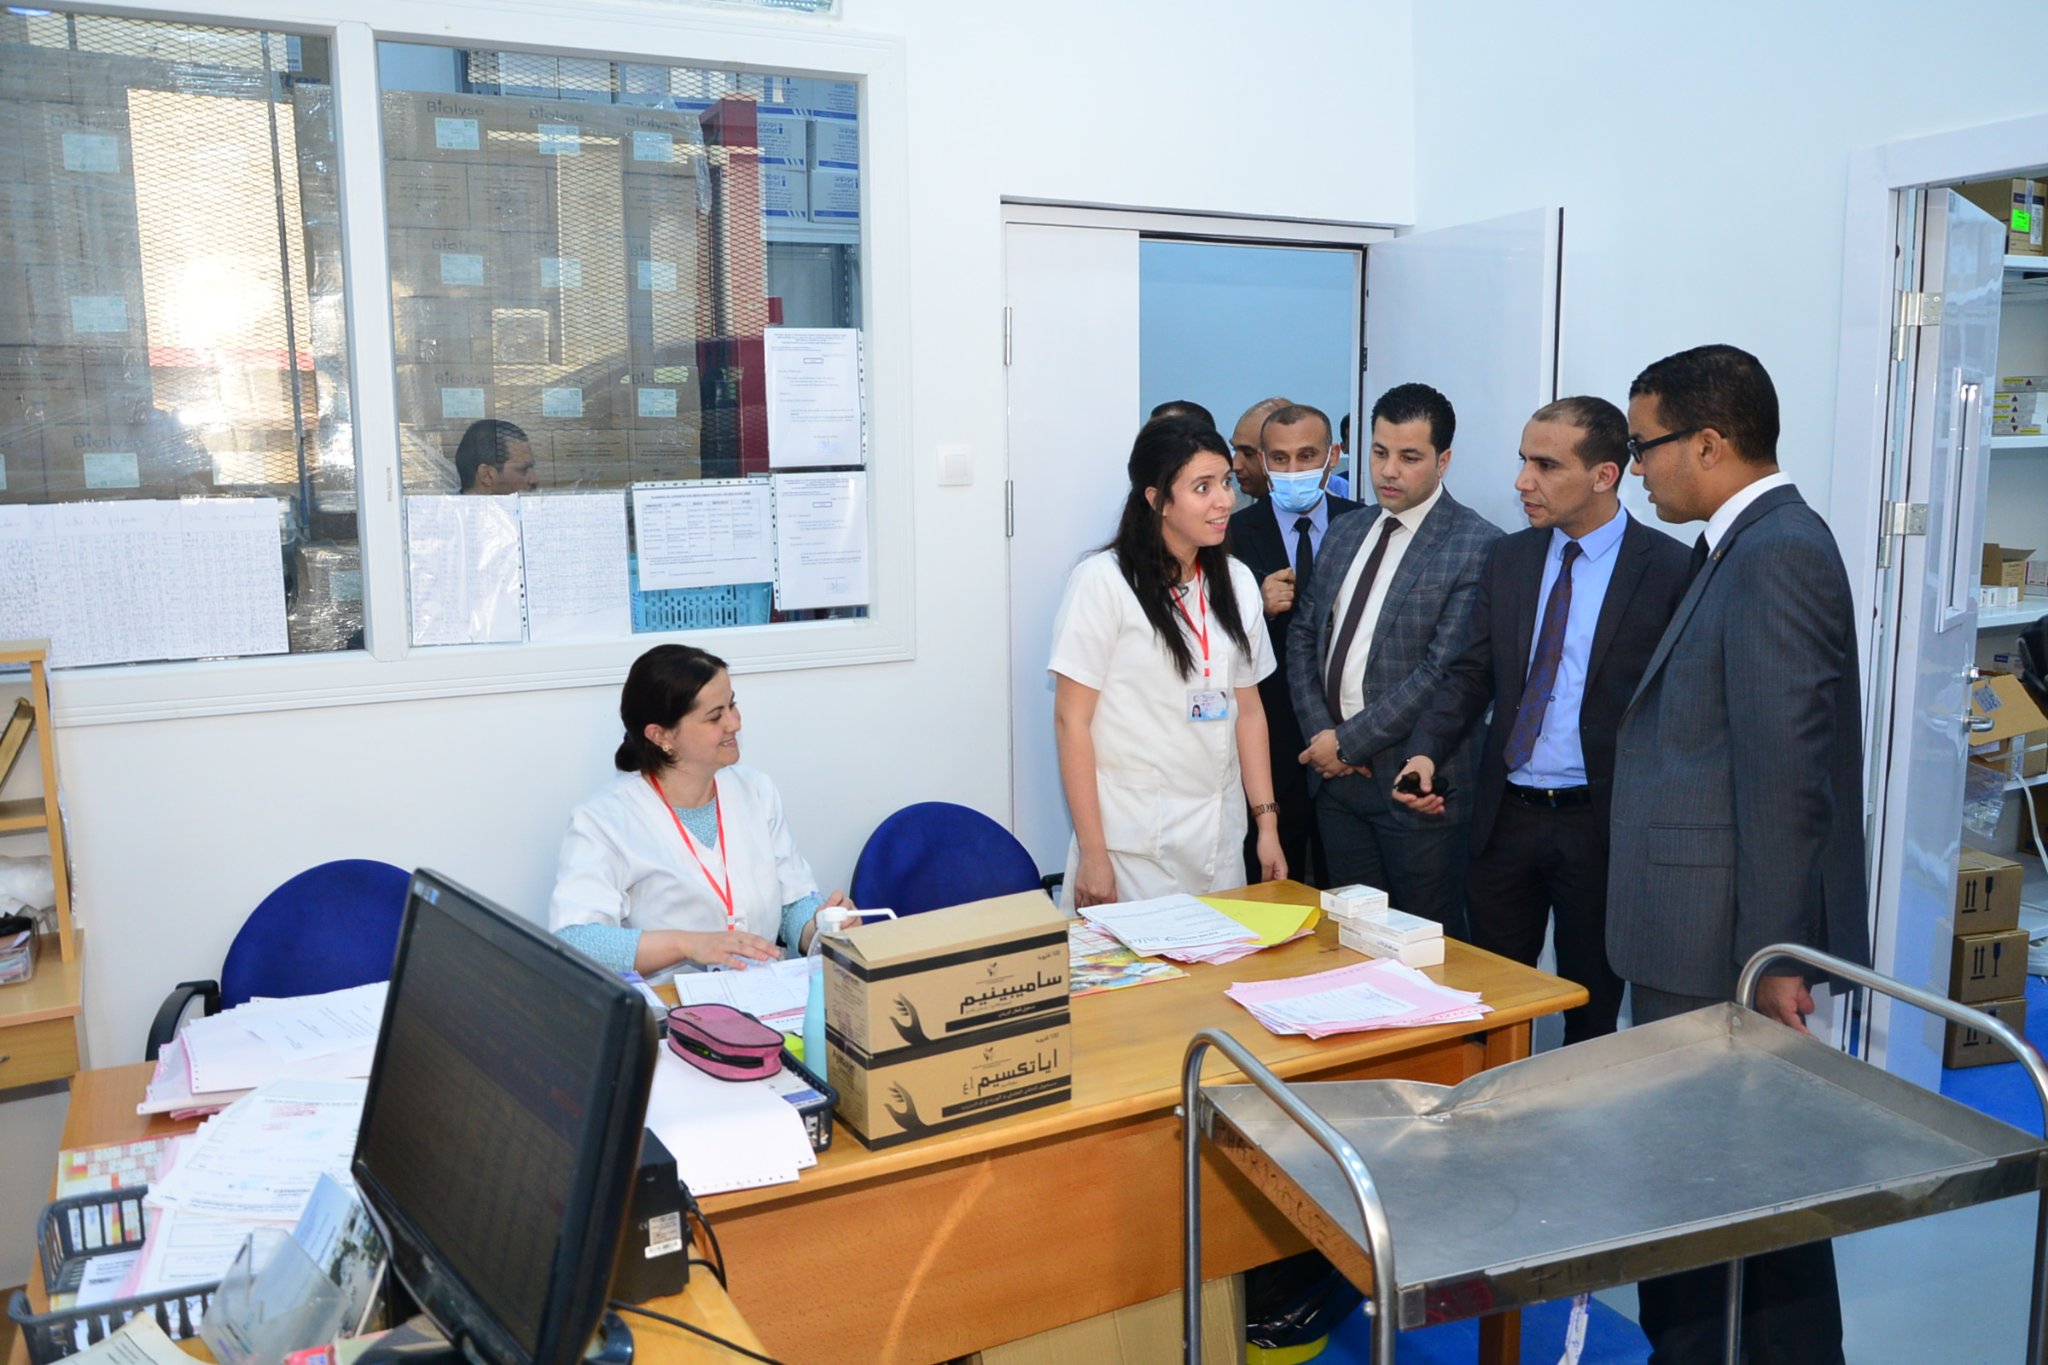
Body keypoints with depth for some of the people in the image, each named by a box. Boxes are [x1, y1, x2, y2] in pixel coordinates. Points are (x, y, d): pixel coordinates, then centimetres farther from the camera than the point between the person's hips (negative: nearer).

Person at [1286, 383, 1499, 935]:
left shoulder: (1478, 546, -11)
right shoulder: (1344, 533, 11)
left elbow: (1444, 672, -17)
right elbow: (1302, 635, 13)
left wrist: (1349, 742, -15)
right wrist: (1319, 731, -2)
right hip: (1336, 774, 6)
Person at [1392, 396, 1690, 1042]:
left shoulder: (1671, 569, -9)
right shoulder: (1510, 559, 6)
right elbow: (1472, 673, 8)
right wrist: (1427, 750, -9)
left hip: (1603, 822, -4)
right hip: (1507, 814, 4)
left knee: (1592, 1010, 12)